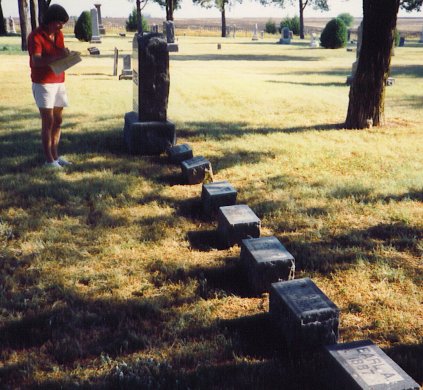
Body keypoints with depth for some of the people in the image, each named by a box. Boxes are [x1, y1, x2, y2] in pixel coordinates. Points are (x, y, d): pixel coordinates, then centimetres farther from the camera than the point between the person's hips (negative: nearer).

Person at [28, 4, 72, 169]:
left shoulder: (58, 34, 11)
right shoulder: (36, 36, -11)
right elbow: (36, 61, -22)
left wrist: (67, 55, -5)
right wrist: (57, 56, -32)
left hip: (59, 82, 7)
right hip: (43, 84, -7)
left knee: (57, 121, 7)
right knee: (48, 122, -6)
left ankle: (55, 155, 15)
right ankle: (49, 160, -1)